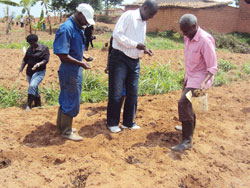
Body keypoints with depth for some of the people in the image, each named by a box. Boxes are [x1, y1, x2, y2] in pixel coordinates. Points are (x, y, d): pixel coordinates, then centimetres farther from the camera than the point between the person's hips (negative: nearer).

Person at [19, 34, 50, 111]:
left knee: (32, 86, -23)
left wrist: (38, 64, -32)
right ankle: (38, 105, 25)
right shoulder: (30, 49, 9)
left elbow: (46, 60, -16)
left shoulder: (44, 48, -8)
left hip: (39, 72, -6)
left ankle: (29, 105, -19)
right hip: (29, 72, 7)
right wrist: (21, 67, -4)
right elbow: (25, 59, 12)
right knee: (34, 88, 11)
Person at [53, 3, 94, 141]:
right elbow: (62, 54, -23)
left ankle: (62, 127, 32)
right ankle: (66, 132, 16)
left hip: (75, 71, 9)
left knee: (65, 100, 18)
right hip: (69, 71, -9)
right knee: (71, 102, 1)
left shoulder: (79, 29, 10)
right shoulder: (66, 28, -19)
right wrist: (81, 63, -19)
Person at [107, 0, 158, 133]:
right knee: (116, 93, -1)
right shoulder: (129, 15, -9)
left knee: (132, 93, 9)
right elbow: (117, 34, -18)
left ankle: (128, 122, 22)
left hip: (134, 61, 8)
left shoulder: (143, 22, 16)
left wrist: (144, 49, 2)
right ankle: (112, 123, 14)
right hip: (120, 58, -8)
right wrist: (136, 44, -18)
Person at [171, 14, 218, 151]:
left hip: (200, 77, -9)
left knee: (183, 103, -20)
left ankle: (187, 141, -14)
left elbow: (212, 67, -21)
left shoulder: (205, 41, -22)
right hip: (190, 77, 9)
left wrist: (204, 82, -34)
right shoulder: (188, 38, 3)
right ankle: (190, 128, 43)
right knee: (186, 104, 19)